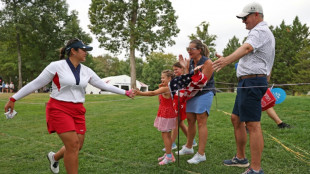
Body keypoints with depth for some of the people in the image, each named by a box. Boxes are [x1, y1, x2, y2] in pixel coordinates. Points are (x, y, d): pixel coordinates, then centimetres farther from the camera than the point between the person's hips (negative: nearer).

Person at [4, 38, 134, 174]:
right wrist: (13, 99, -2)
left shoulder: (87, 71, 4)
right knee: (73, 145, -13)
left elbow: (104, 85, 13)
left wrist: (125, 92, 15)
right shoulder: (56, 66, -10)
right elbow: (35, 84, -4)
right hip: (59, 109, -5)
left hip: (78, 111, 6)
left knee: (78, 146, 6)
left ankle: (54, 157, 39)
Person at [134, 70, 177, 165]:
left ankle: (169, 157, -1)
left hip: (166, 114, -10)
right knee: (167, 135, 16)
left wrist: (140, 93, -35)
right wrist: (160, 88, 9)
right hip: (168, 113, 10)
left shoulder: (166, 88, -18)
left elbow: (153, 93, -29)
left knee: (165, 135, -6)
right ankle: (168, 154, 26)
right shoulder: (169, 88, 12)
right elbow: (161, 100, 19)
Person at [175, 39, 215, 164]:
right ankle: (188, 147, 31)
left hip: (204, 94, -7)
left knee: (201, 122, -8)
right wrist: (185, 67, -7)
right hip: (192, 94, 7)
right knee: (190, 120, 14)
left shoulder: (207, 62, -12)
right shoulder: (189, 62, 6)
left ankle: (201, 154, -1)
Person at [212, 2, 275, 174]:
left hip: (252, 81, -11)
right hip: (247, 82, 11)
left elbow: (246, 48, -31)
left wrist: (226, 60, -47)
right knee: (236, 118, 16)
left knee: (252, 124, -10)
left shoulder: (260, 31, -11)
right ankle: (240, 158, 27)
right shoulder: (261, 32, 24)